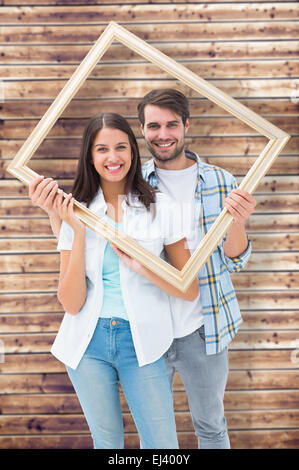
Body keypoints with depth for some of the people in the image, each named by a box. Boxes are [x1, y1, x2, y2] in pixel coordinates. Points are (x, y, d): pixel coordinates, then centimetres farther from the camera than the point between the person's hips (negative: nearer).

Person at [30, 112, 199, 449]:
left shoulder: (159, 208, -5)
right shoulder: (77, 212, -2)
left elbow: (190, 290, -5)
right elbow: (71, 303, -9)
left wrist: (140, 265, -19)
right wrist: (78, 231, -16)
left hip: (140, 341, -1)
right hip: (88, 342, 1)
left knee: (162, 444, 4)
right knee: (106, 440, 19)